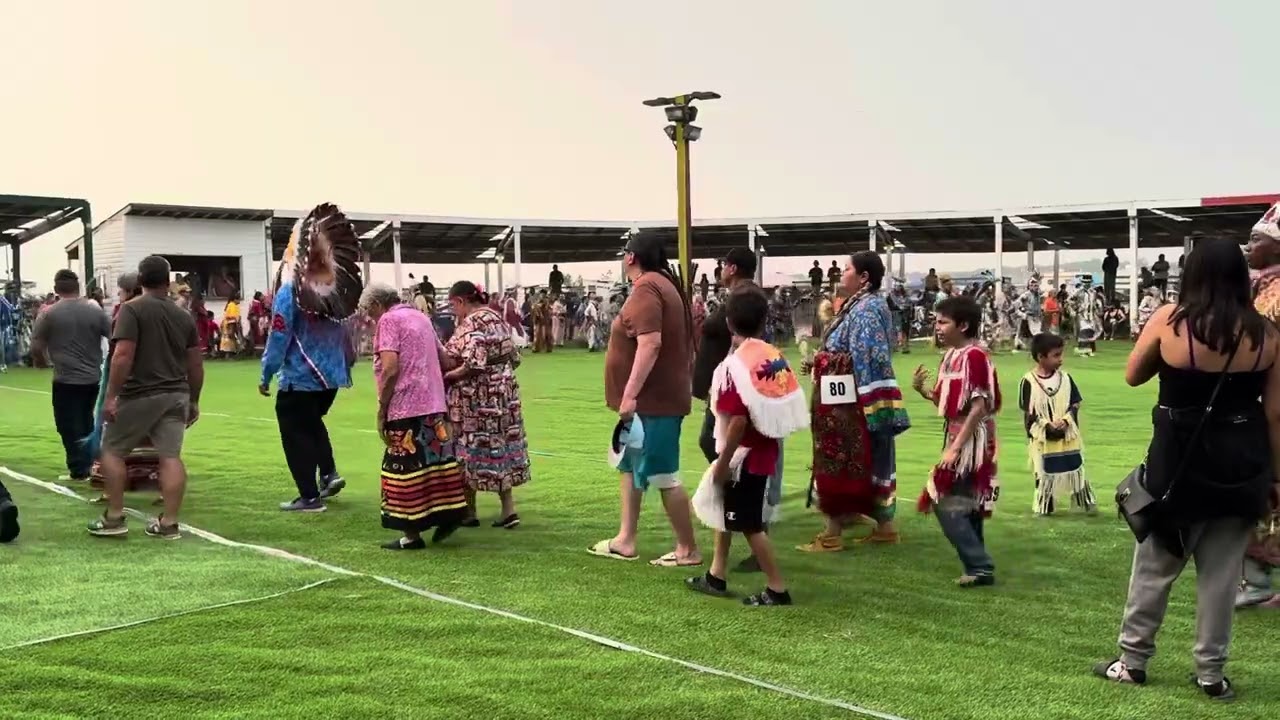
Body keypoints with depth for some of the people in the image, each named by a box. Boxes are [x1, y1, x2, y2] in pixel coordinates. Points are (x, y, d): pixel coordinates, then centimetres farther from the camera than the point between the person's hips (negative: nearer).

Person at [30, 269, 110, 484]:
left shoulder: (49, 314, -7)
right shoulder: (95, 311, 1)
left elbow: (36, 348, -5)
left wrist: (43, 361, 16)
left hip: (66, 379, -4)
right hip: (93, 377, 4)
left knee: (69, 426, 4)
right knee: (87, 423, 19)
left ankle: (79, 471, 3)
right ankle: (89, 464, 23)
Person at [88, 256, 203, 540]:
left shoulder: (132, 309, -7)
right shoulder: (184, 315, 10)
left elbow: (123, 356, -17)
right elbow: (196, 363, 12)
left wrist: (110, 396, -14)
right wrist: (193, 400, 20)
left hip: (140, 395, -5)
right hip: (176, 396, 5)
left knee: (112, 450, 11)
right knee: (171, 456, 3)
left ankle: (114, 518, 12)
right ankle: (169, 523, 3)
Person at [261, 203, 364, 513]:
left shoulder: (289, 292, -15)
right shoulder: (336, 290, 2)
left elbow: (279, 337, -14)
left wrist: (266, 376, -7)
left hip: (299, 377, -6)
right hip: (331, 374, 6)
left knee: (296, 434, 6)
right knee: (313, 423, 27)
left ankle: (310, 497, 7)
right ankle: (329, 473, 14)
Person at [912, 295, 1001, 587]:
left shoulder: (974, 357, -18)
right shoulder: (951, 356, 10)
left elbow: (979, 408, -21)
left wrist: (955, 447, -22)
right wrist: (922, 390, -1)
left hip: (969, 441, -9)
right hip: (956, 437, 9)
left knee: (948, 505, -9)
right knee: (965, 506, 13)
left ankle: (980, 567, -3)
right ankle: (977, 566, 21)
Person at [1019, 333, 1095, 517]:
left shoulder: (1065, 378, 2)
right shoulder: (1028, 381, -9)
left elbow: (1075, 405, 3)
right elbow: (1028, 412, -8)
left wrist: (1065, 420, -15)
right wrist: (1047, 425, -19)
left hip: (1068, 436, 2)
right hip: (1042, 438, -2)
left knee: (1076, 469, 7)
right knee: (1044, 473, 7)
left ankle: (1088, 503, 18)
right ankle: (1043, 507, 19)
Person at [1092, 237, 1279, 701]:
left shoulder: (1169, 320, -10)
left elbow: (1132, 376, 4)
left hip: (1180, 461, -2)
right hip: (1241, 463, 2)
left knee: (1154, 566, 12)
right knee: (1221, 573, 11)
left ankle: (1132, 661, 21)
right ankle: (1210, 673, 18)